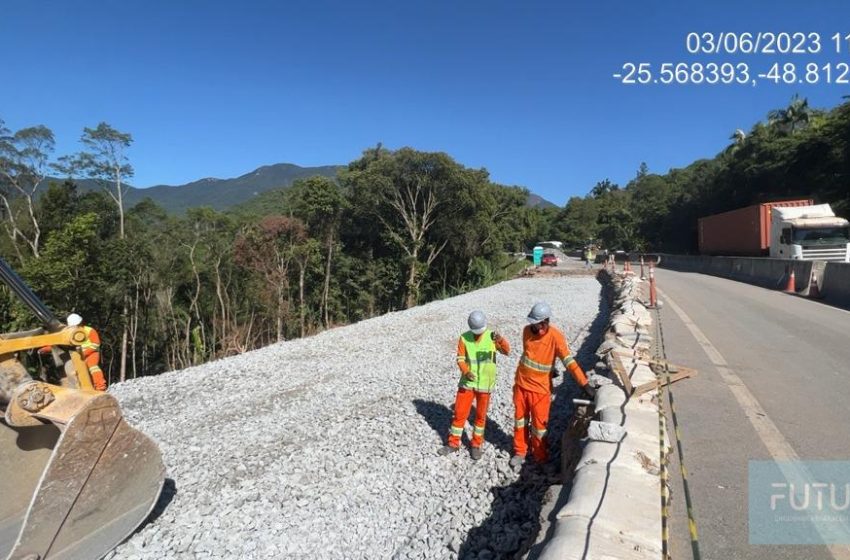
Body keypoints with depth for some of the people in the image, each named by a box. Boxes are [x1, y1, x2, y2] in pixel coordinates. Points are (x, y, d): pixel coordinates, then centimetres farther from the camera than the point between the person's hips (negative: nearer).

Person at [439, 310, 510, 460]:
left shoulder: (491, 336, -8)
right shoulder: (464, 338, -6)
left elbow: (506, 351, -17)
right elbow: (460, 359, -4)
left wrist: (501, 340, -38)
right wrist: (466, 371, -23)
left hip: (485, 383, 0)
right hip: (467, 382, 1)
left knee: (481, 415, 12)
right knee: (460, 413, 6)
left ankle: (476, 445, 29)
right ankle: (453, 443, 23)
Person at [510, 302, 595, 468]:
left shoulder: (555, 336, -21)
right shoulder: (527, 330, -7)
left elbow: (569, 361, -24)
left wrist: (584, 384, -29)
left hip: (540, 388, -4)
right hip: (521, 384, 4)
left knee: (539, 424, 7)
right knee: (520, 419, 16)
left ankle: (540, 456, 29)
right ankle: (520, 452, 34)